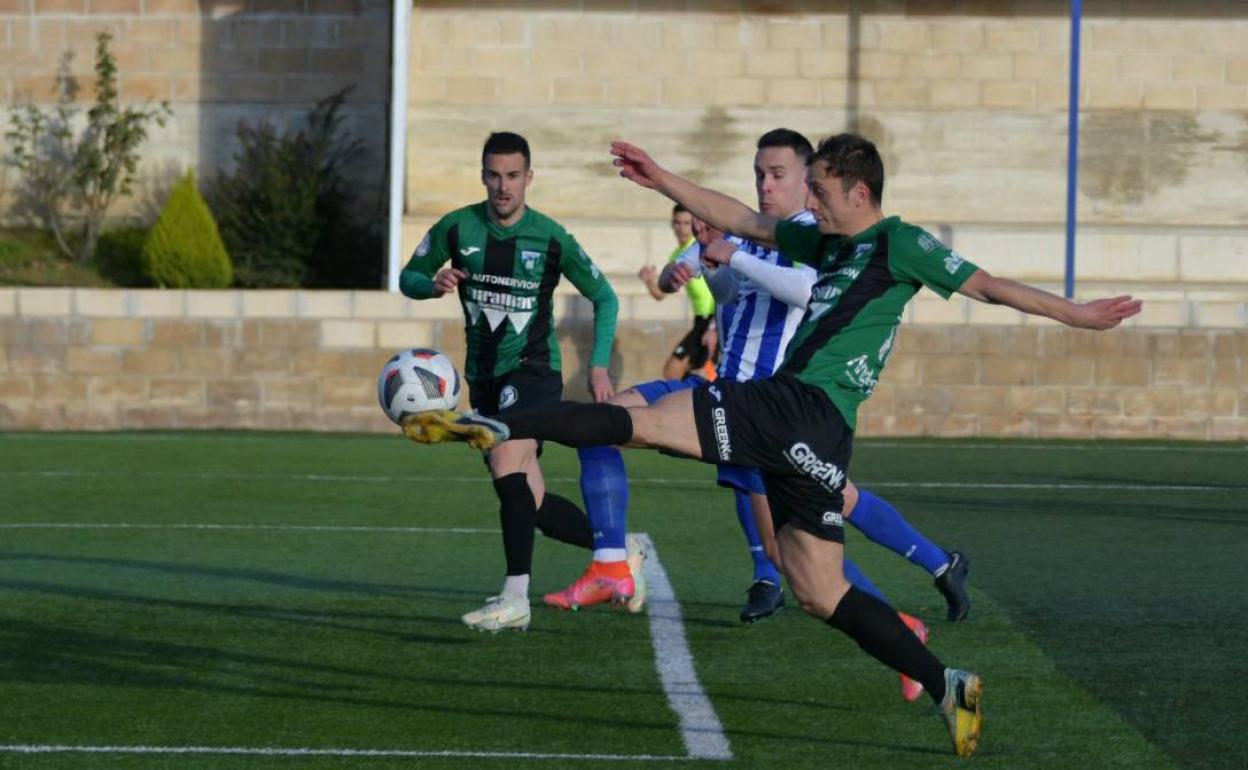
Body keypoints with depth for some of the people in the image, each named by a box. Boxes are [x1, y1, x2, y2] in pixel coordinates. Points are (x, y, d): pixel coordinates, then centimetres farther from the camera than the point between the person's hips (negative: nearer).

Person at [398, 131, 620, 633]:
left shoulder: (550, 238, -8)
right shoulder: (457, 229, -2)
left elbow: (604, 298, 4)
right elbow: (408, 278, 9)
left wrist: (599, 365, -7)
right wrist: (434, 284, -14)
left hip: (533, 370, -4)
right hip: (484, 378, 4)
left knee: (506, 465, -28)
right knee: (532, 504, 5)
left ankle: (515, 598, -28)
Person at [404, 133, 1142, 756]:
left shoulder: (899, 243, 0)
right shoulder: (827, 242, 24)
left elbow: (988, 285, 0)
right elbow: (745, 221, 31)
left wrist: (1076, 313, -3)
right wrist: (665, 182, 28)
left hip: (800, 412, -9)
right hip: (809, 437, 9)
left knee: (639, 420, -12)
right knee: (821, 593, 8)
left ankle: (494, 426, -17)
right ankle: (947, 684, 5)